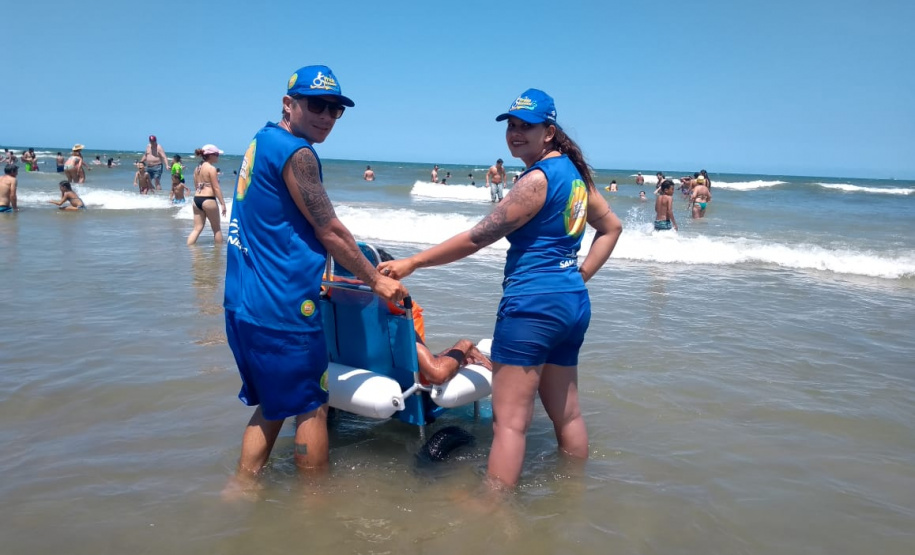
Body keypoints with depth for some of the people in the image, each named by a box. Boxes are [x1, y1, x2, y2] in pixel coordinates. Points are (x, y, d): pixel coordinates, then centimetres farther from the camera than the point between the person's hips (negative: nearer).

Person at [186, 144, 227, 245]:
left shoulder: (197, 168, 13)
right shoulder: (211, 168, -11)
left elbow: (196, 186, 18)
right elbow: (216, 188, -14)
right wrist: (223, 203, -11)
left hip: (196, 199, 7)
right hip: (208, 199, -7)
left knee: (197, 228, 7)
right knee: (216, 228, 8)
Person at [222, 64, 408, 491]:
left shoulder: (261, 142, 16)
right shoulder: (296, 152, -14)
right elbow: (330, 231, -12)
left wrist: (311, 278, 31)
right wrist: (375, 280, -1)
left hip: (244, 302, 10)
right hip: (282, 306, -9)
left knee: (274, 402, 22)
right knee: (311, 406, 6)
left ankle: (240, 487, 28)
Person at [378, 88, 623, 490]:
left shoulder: (537, 179, -13)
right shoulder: (574, 171, 13)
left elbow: (478, 238, -15)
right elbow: (611, 227, 22)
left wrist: (412, 263, -9)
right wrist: (581, 275, 14)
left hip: (533, 303, -9)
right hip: (573, 303, 10)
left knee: (510, 420, -4)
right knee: (566, 412, 19)